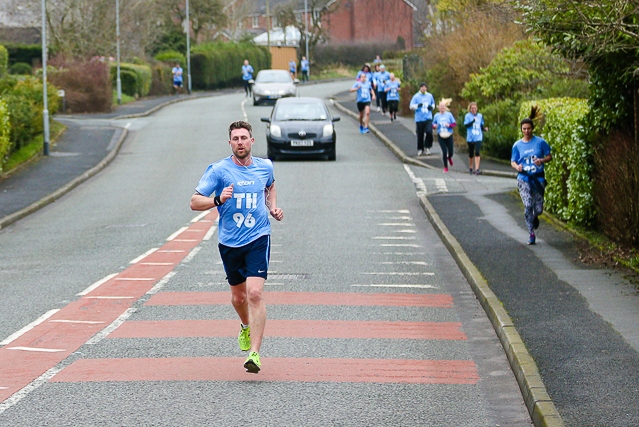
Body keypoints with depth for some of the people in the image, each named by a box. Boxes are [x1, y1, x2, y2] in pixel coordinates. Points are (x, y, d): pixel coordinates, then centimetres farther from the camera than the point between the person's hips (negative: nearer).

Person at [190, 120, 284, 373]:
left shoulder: (265, 167, 3)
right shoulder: (219, 170, -6)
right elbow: (194, 202, -9)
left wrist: (273, 208, 9)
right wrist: (218, 200, -26)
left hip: (258, 239, -1)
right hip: (229, 242, 1)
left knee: (254, 293, -17)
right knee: (238, 297, 14)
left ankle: (254, 353, -19)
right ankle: (246, 327, 49)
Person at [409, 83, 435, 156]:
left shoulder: (429, 96, 7)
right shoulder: (416, 96, -3)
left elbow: (433, 104, 22)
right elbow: (411, 106, -7)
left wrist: (432, 107, -1)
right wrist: (418, 105, -26)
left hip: (428, 118, 1)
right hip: (419, 119, -1)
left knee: (429, 132, -17)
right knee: (420, 135, 4)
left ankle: (427, 147, 1)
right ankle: (420, 149, 20)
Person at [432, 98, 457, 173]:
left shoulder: (449, 114, -1)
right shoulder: (436, 116, 2)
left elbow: (454, 124, 0)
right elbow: (433, 125, 10)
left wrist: (449, 125, -20)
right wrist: (434, 126, -13)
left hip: (448, 136, 0)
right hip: (440, 136, 0)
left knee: (450, 151, 3)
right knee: (444, 151, -9)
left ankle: (449, 158, 43)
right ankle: (445, 167, 7)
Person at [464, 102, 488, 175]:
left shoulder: (480, 116, 8)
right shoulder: (468, 116, -1)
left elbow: (482, 126, 14)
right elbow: (466, 125, -13)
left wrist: (485, 129, -7)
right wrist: (473, 121, -26)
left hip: (478, 138, 0)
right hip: (470, 138, 0)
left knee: (477, 152, -15)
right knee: (471, 154, 10)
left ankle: (477, 169, -18)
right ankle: (470, 168, 30)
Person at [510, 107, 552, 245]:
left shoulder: (540, 142, -1)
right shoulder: (517, 145, 3)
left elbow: (549, 156, 5)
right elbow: (513, 162, 8)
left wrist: (542, 160, -16)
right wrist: (517, 166, -15)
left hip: (538, 178, 0)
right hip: (524, 178, 0)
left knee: (538, 209, 1)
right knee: (528, 205, -16)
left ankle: (535, 217, 40)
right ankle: (531, 234, -6)